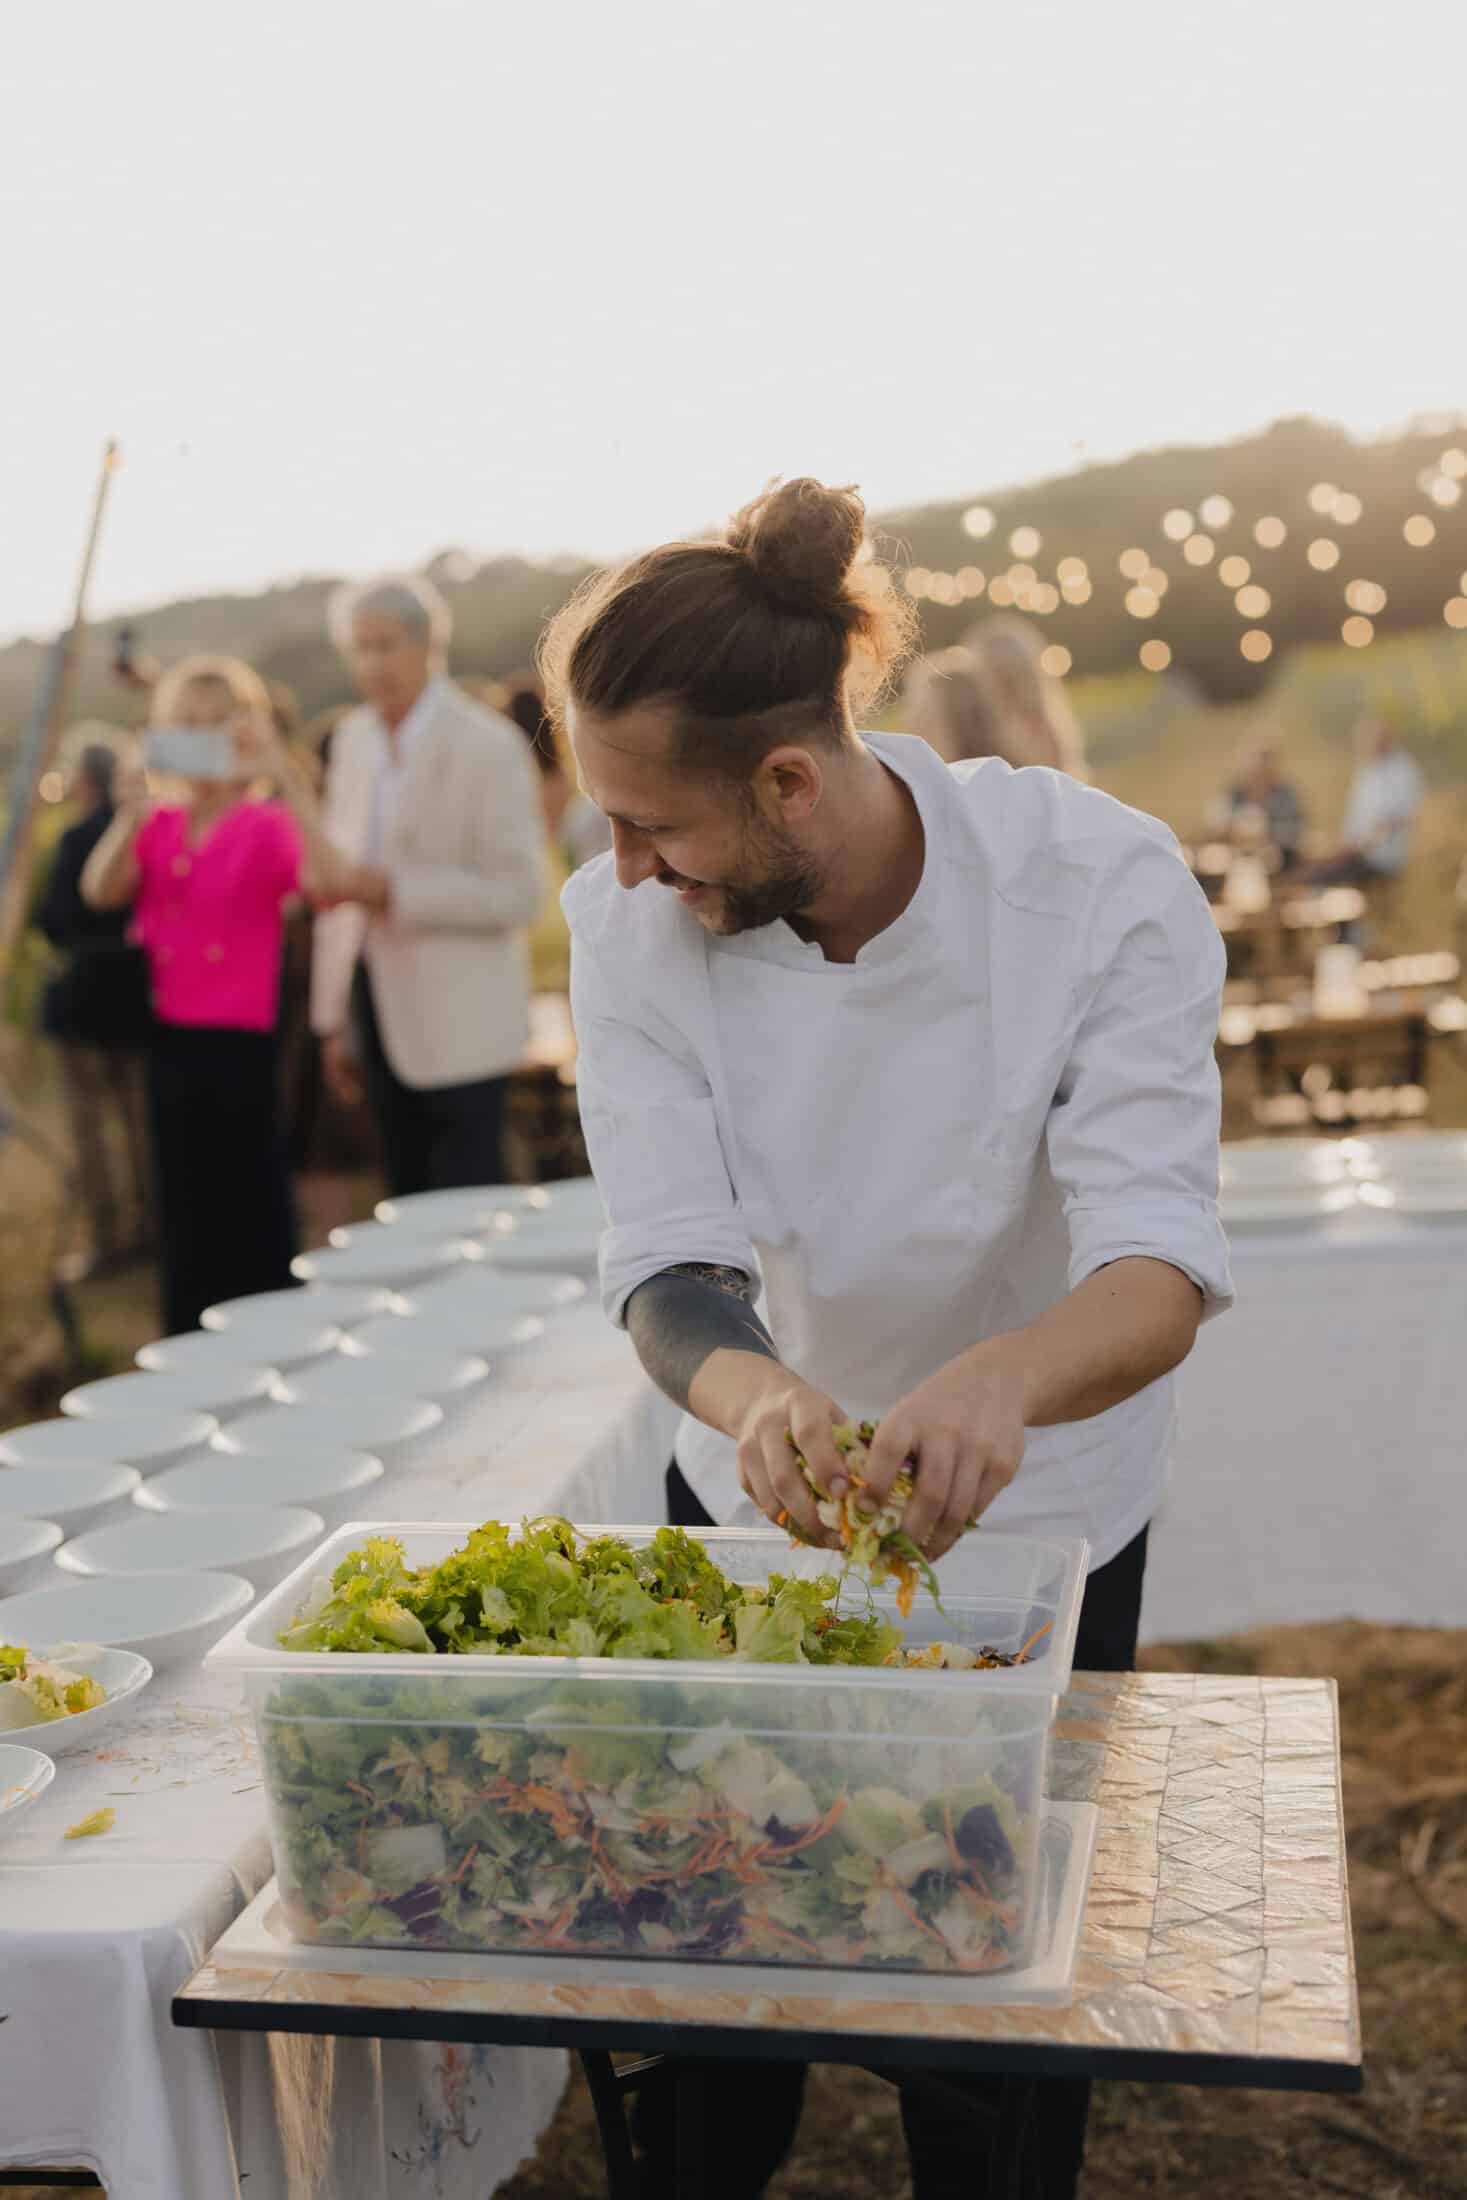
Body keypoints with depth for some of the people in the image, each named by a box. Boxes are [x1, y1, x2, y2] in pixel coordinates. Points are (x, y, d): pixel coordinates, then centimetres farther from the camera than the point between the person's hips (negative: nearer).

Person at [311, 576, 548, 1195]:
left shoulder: (489, 746, -10)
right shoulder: (353, 739, 10)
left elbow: (516, 892, -15)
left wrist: (392, 890, -23)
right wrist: (334, 1018, 16)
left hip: (458, 1026, -6)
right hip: (381, 1006, 6)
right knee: (410, 1207, 12)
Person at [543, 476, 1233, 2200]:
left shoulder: (1102, 881, -26)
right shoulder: (629, 925, -19)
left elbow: (1159, 1264, -31)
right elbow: (667, 1263, -22)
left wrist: (1001, 1382, -53)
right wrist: (751, 1396, -46)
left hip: (1038, 1520, -2)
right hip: (757, 1499, 2)